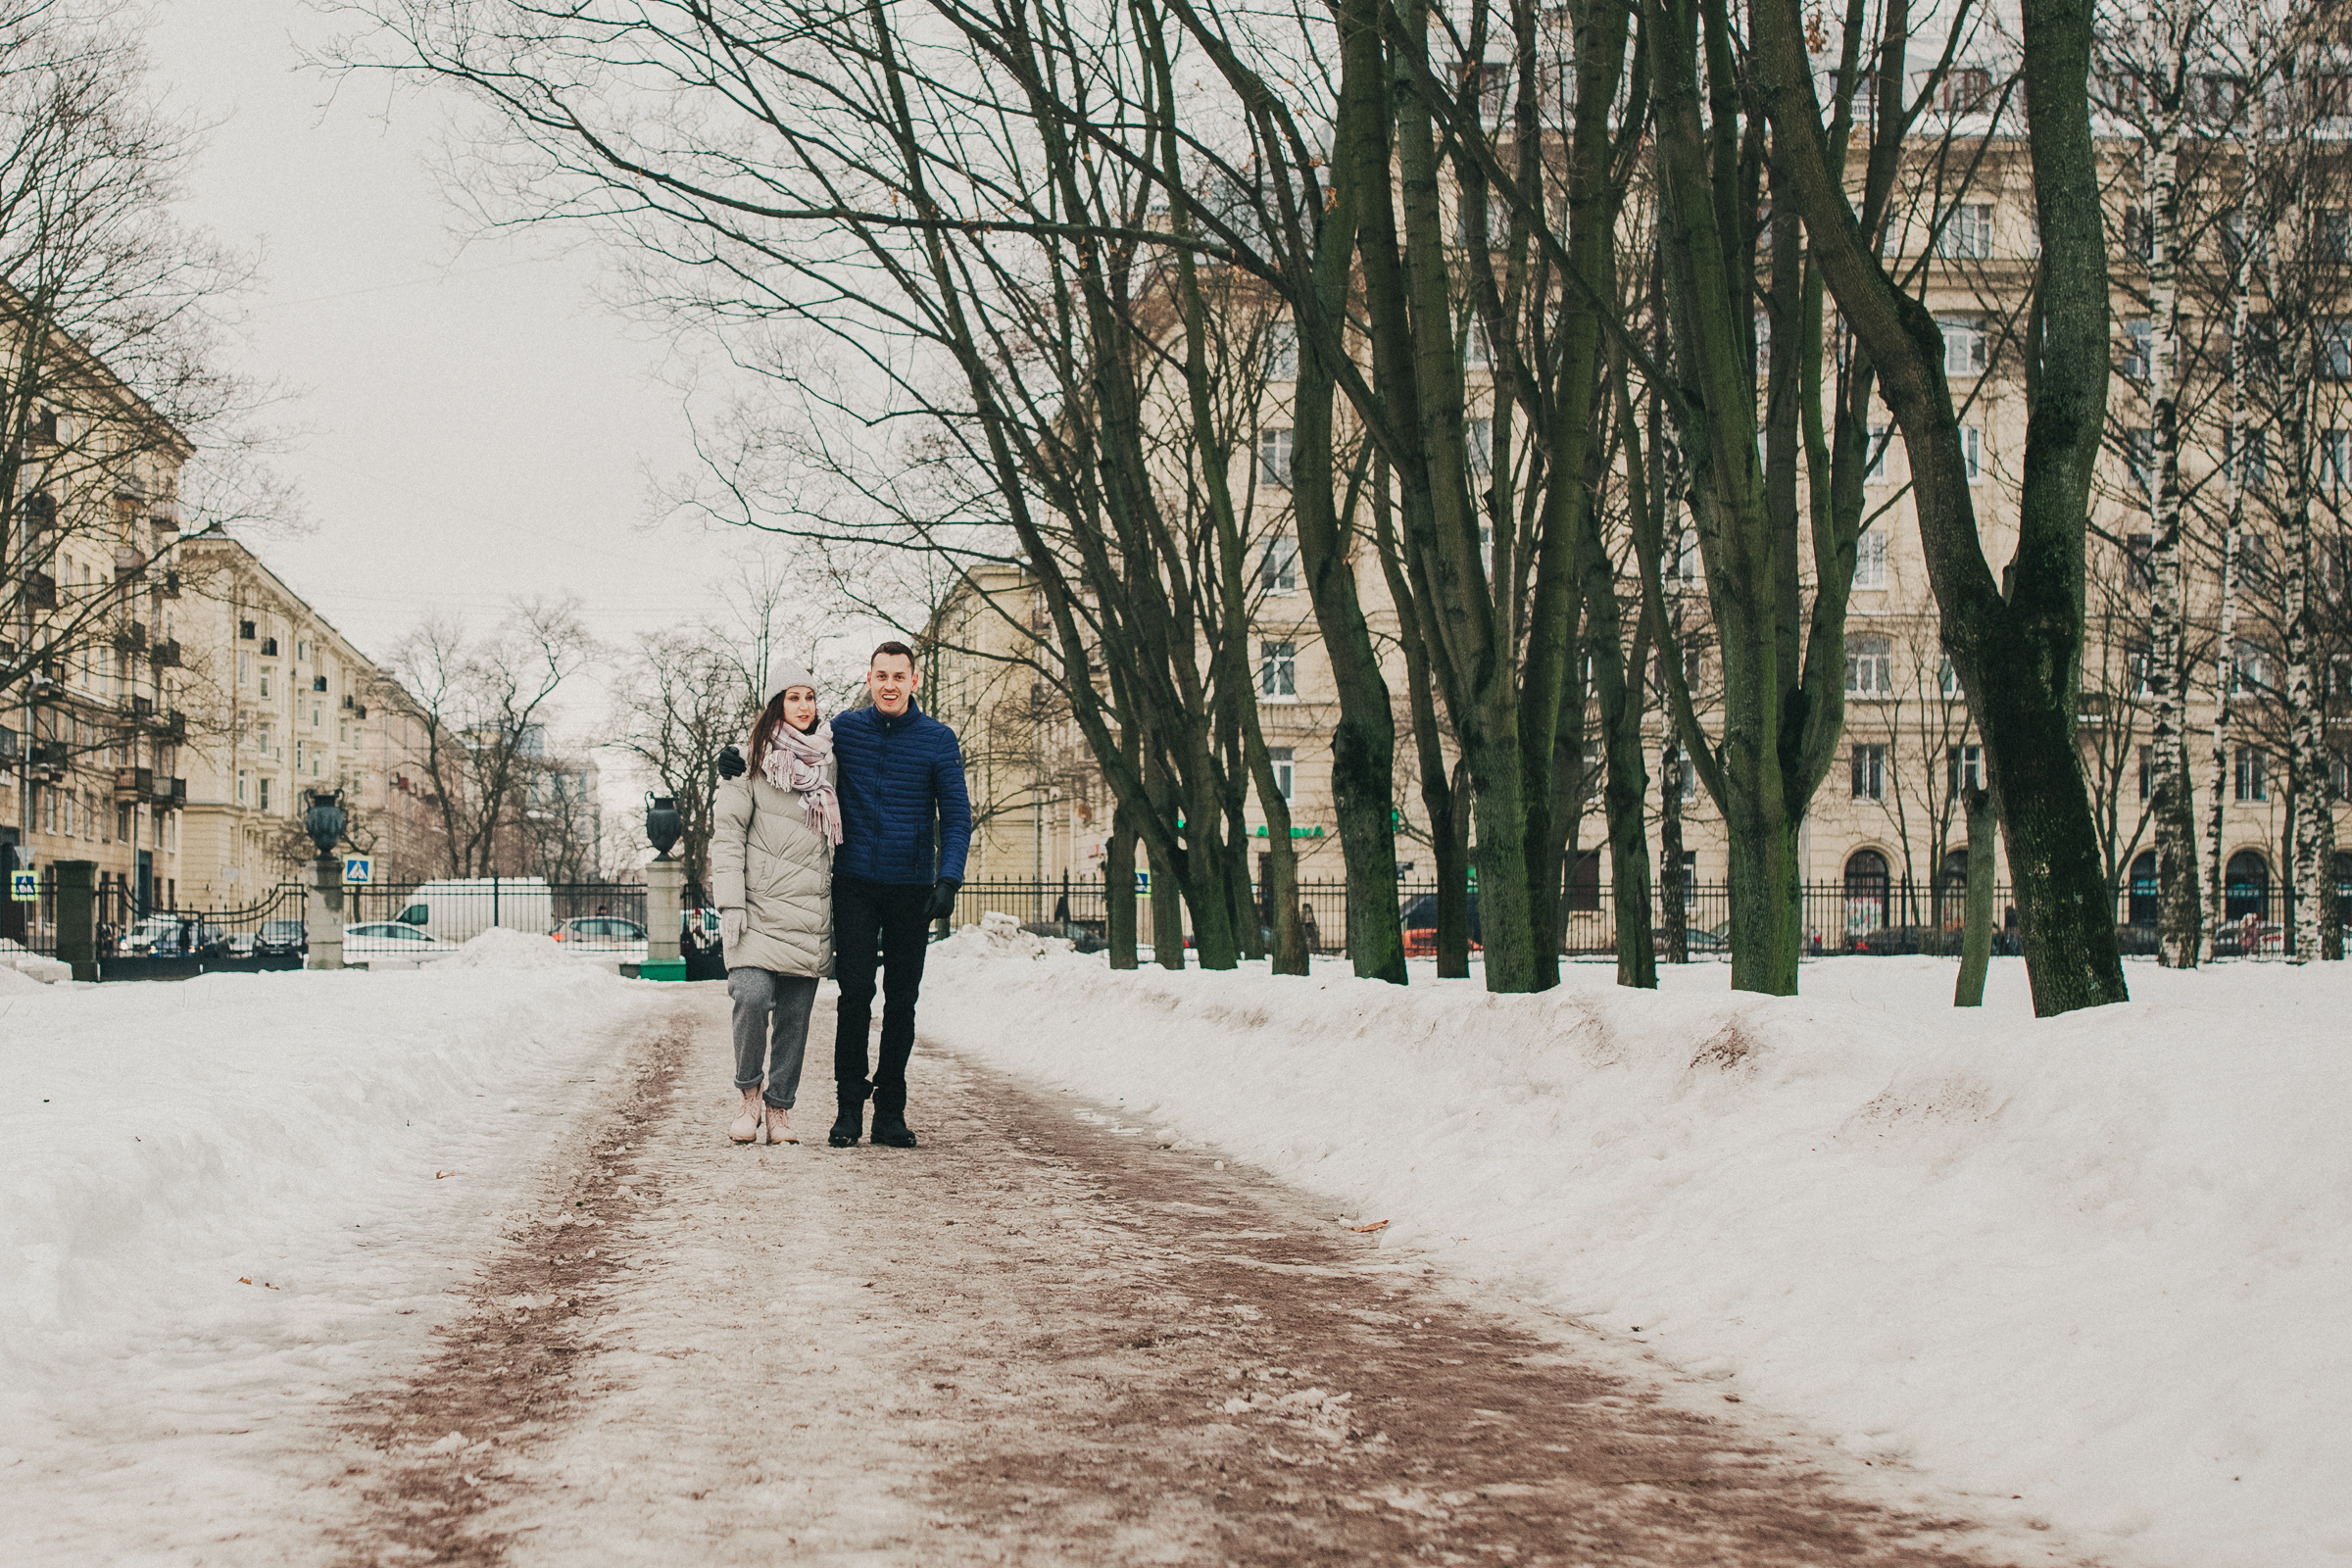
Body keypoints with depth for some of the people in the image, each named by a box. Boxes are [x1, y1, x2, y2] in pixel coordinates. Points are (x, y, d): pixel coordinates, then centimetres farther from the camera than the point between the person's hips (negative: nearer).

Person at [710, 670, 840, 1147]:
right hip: (759, 909, -4)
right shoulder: (750, 764, 2)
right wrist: (731, 902, -12)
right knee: (753, 996, -20)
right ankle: (750, 1094, -1)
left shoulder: (826, 764, 16)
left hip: (810, 916, 4)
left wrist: (841, 905, 17)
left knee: (795, 1014, 2)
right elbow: (727, 833, -3)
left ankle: (779, 1110, 11)